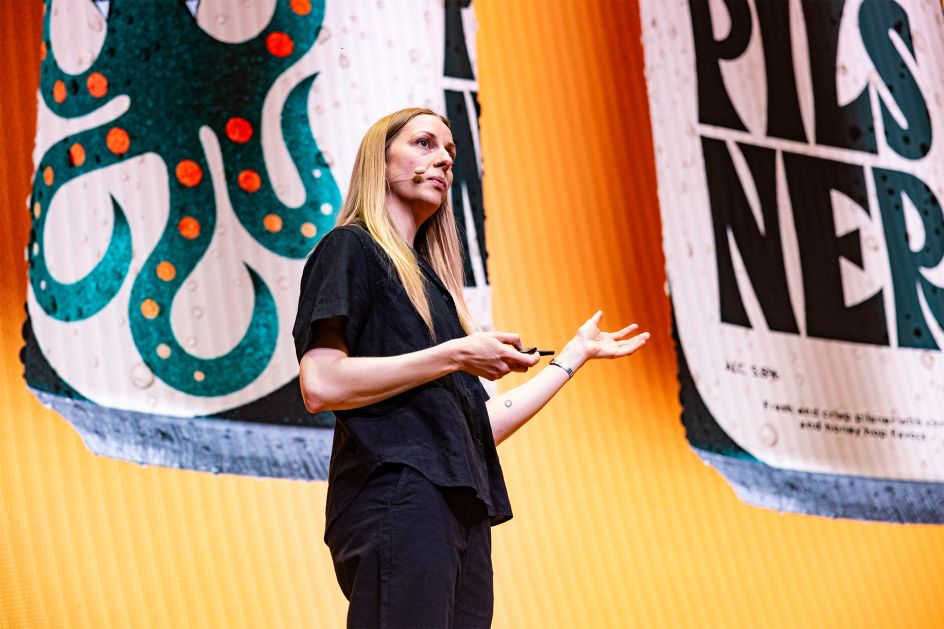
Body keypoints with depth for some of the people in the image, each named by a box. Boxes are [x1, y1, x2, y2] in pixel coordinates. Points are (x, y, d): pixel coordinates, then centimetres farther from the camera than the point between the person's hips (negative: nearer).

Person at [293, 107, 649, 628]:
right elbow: (320, 384, -12)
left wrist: (576, 353, 27)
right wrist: (456, 356, -10)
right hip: (396, 497, -8)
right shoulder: (350, 248, 4)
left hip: (462, 514, 8)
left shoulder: (430, 279, 26)